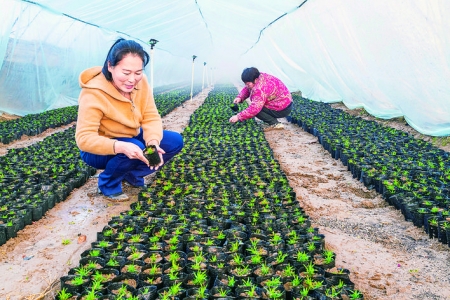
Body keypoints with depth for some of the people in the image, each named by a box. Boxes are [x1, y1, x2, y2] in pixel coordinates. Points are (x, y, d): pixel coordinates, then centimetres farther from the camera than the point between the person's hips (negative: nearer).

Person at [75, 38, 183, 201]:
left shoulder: (140, 82, -13)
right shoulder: (93, 94, -30)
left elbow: (151, 118, -14)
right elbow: (84, 138, -33)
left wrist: (153, 142, -36)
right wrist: (121, 147, -49)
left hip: (132, 138, 6)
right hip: (99, 150, -6)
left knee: (175, 141, -8)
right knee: (136, 148, -36)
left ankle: (131, 174, 12)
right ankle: (107, 184, -4)